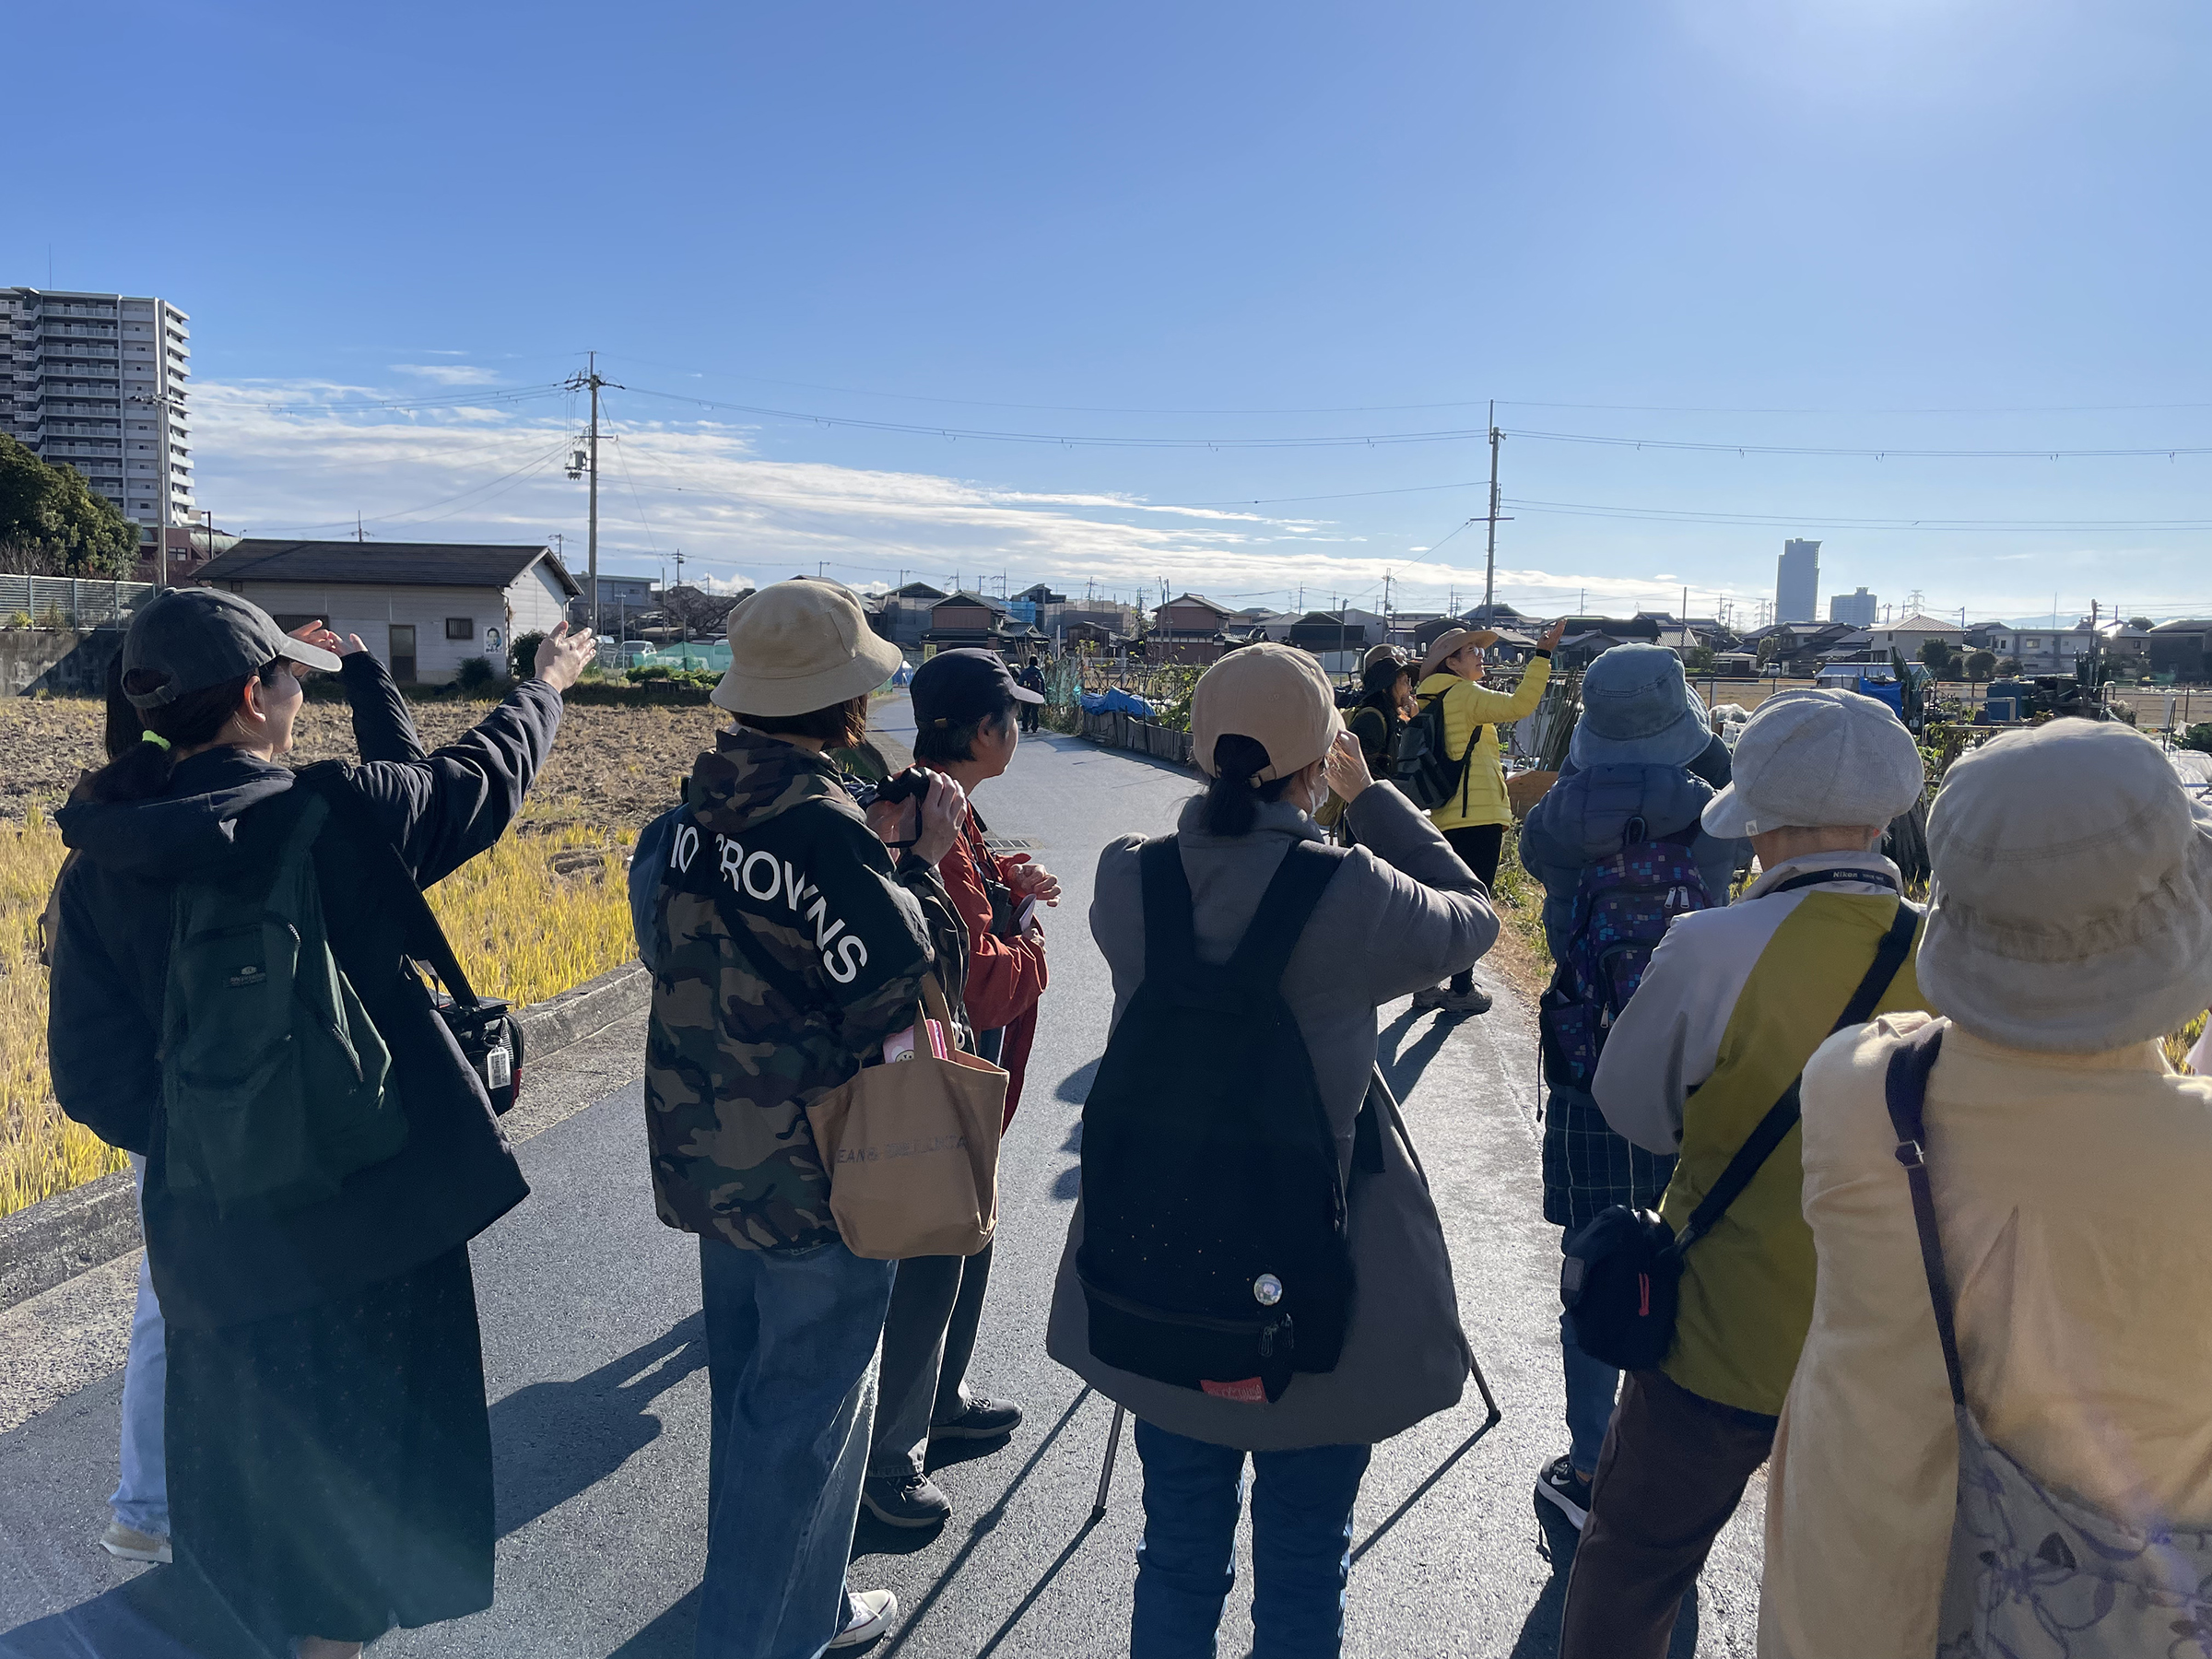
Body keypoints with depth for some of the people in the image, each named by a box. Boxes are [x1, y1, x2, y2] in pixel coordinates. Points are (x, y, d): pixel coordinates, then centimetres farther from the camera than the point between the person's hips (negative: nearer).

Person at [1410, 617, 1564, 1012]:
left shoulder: (1429, 700, 13)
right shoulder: (1464, 694, -10)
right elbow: (1518, 705, -21)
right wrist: (1543, 654, -20)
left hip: (1443, 817, 8)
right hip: (1477, 816, -8)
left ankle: (1426, 984, 17)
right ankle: (1461, 990, 5)